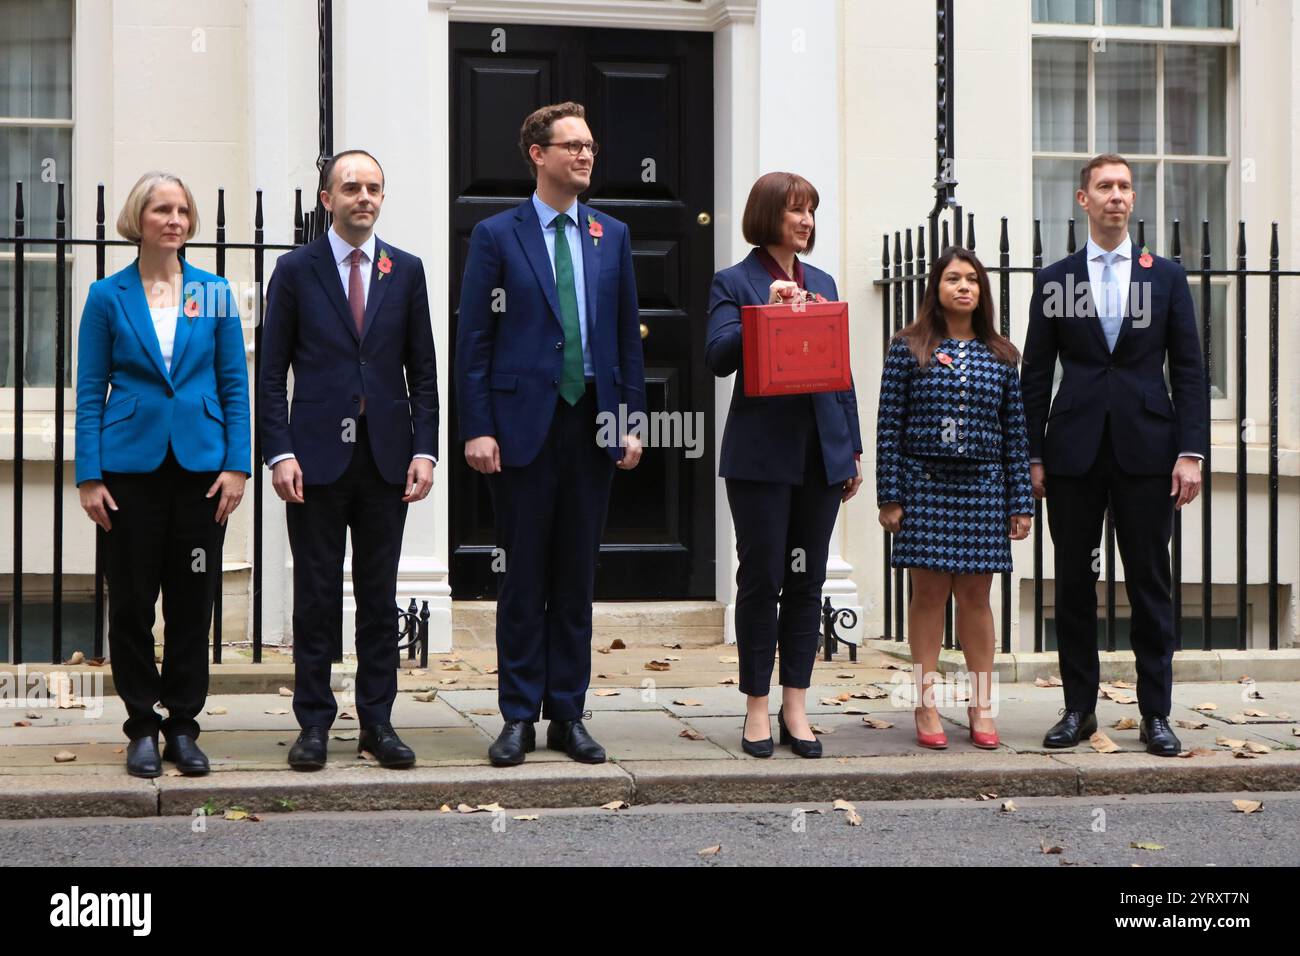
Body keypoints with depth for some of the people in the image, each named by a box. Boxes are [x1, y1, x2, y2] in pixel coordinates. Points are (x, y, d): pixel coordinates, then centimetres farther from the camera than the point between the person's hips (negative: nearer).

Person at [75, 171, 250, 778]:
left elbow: (234, 385, 6)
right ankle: (142, 726, 16)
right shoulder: (109, 296, 2)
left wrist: (236, 465, -3)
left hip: (200, 465, 1)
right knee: (131, 602, 3)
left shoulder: (214, 293, 5)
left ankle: (182, 726, 16)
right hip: (132, 466, -1)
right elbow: (90, 391, 3)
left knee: (193, 602, 5)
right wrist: (89, 476, -5)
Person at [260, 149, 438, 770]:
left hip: (386, 459, 2)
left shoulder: (406, 271, 9)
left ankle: (377, 723, 14)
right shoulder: (295, 271, 2)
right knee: (316, 596, 3)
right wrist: (280, 453, -9)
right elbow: (272, 373, 1)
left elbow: (422, 370, 9)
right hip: (317, 456, -2)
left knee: (379, 596, 7)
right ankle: (314, 723, 11)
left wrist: (424, 450, 0)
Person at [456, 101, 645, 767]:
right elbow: (473, 339, -2)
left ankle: (568, 715, 15)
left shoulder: (612, 236, 11)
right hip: (523, 424, -3)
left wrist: (632, 420, 5)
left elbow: (627, 334, 12)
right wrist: (477, 429, -10)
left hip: (591, 425, 3)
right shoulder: (497, 235, 0)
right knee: (524, 579, 2)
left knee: (576, 579, 8)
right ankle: (519, 717, 10)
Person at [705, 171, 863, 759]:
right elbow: (718, 357, -13)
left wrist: (853, 448, 13)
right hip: (761, 452, -5)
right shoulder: (734, 283, 0)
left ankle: (795, 707, 12)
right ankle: (758, 709, 9)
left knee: (807, 581, 6)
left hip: (821, 453, 5)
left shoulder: (822, 283, 15)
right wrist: (767, 312, -23)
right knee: (761, 579, 0)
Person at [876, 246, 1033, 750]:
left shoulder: (1000, 356, 8)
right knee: (929, 592, 2)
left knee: (975, 595, 5)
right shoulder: (909, 349, 1)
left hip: (982, 486, 2)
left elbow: (1015, 433, 8)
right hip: (925, 483, -2)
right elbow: (889, 427, -1)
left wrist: (1021, 502, 5)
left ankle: (981, 707, 13)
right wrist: (890, 497, -6)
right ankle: (926, 705, 10)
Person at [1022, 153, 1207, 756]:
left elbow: (1188, 369, 5)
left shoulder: (1167, 276, 8)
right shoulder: (1054, 280, 8)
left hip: (1145, 450, 0)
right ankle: (1079, 708, 14)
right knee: (1074, 582, 5)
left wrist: (1190, 451, -4)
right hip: (1074, 451, 0)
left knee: (1150, 584, 2)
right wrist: (1032, 456, 1)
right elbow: (1036, 374, 7)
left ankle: (1155, 714, 9)